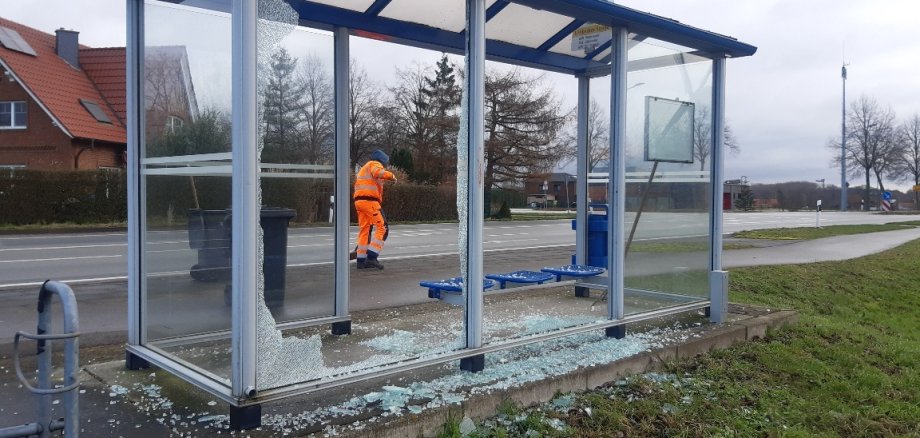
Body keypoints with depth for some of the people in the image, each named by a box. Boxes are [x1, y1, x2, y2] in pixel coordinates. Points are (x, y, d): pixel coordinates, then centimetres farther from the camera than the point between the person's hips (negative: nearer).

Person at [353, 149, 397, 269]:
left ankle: (361, 261, 11)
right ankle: (371, 258, -17)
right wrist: (392, 176, -7)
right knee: (382, 228, -9)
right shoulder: (375, 164, 2)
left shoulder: (363, 169, 31)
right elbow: (379, 173, -21)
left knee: (364, 230, 11)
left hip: (359, 201, 10)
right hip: (370, 201, -10)